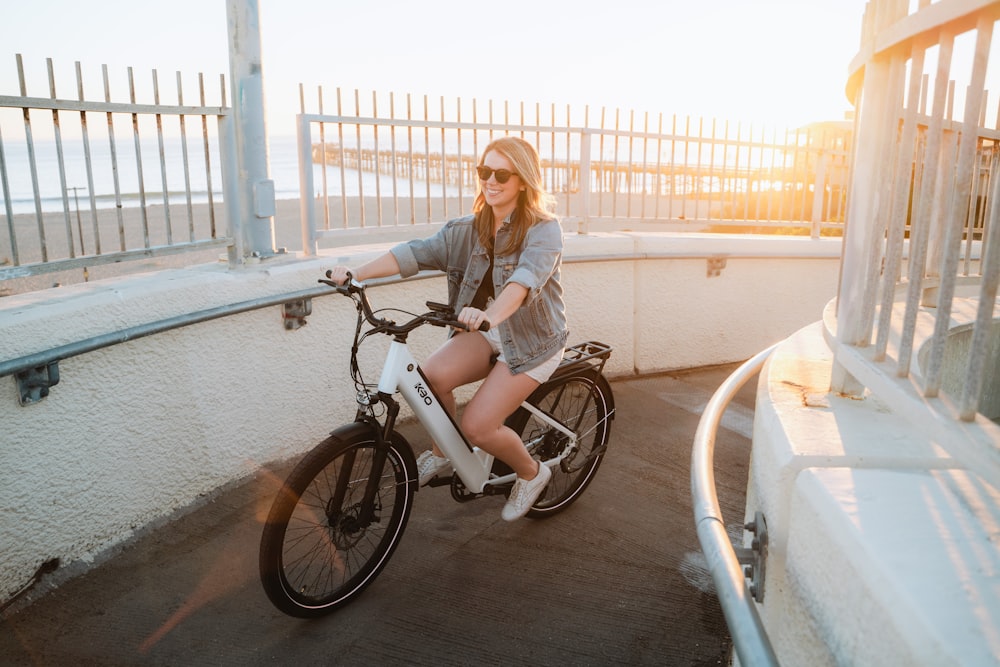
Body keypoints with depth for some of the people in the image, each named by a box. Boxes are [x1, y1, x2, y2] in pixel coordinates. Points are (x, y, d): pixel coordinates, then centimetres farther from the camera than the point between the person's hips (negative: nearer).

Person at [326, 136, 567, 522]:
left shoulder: (544, 230, -15)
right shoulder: (468, 230, 1)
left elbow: (526, 277, -35)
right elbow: (417, 252, -10)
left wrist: (491, 314, -55)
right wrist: (357, 273, -24)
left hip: (532, 340, -5)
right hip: (487, 332, 5)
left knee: (476, 425, -17)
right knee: (432, 375, -23)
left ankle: (531, 473, 14)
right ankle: (442, 453, 5)